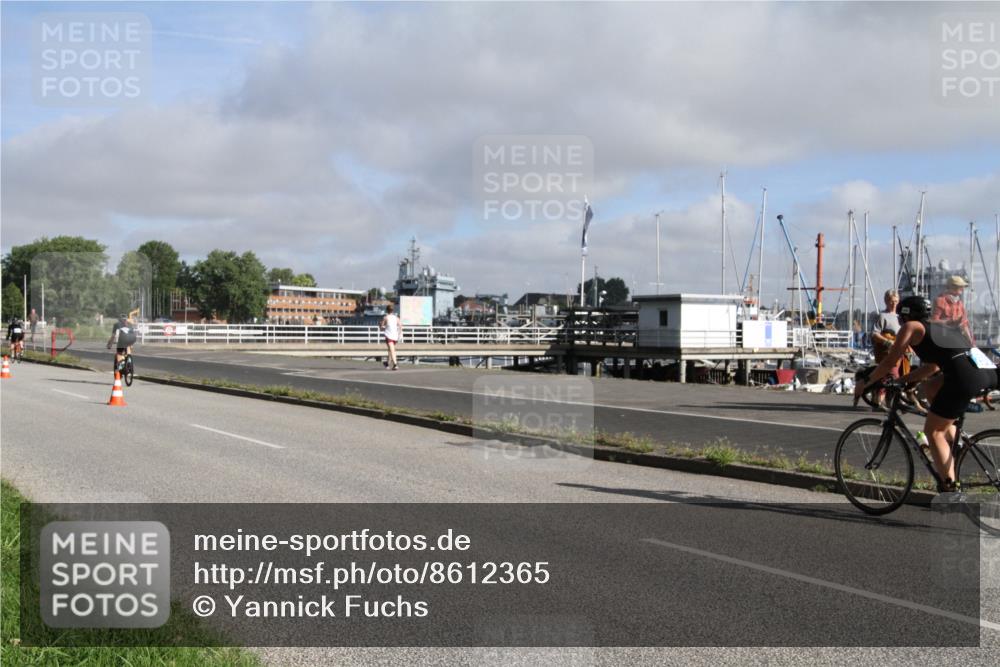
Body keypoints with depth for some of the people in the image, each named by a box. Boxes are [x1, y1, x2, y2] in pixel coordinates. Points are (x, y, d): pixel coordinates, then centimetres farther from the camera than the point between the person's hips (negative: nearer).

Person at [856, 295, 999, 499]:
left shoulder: (911, 327, 10)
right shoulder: (939, 327, 32)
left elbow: (890, 362, 8)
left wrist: (865, 383, 20)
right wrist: (900, 380, 40)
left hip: (965, 378, -8)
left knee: (933, 430, 6)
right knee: (932, 388, 30)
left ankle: (950, 488, 0)